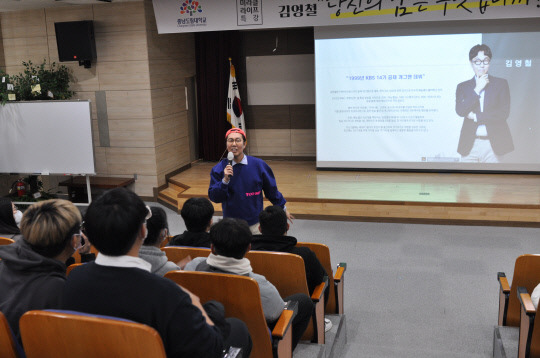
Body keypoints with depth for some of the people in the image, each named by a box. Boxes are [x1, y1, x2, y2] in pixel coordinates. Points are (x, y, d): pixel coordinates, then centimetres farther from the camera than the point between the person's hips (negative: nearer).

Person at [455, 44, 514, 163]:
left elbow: (504, 113, -2)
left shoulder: (501, 83, 8)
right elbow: (460, 111, -6)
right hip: (470, 145, 1)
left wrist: (476, 116, -5)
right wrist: (477, 89, -6)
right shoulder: (463, 86, 11)